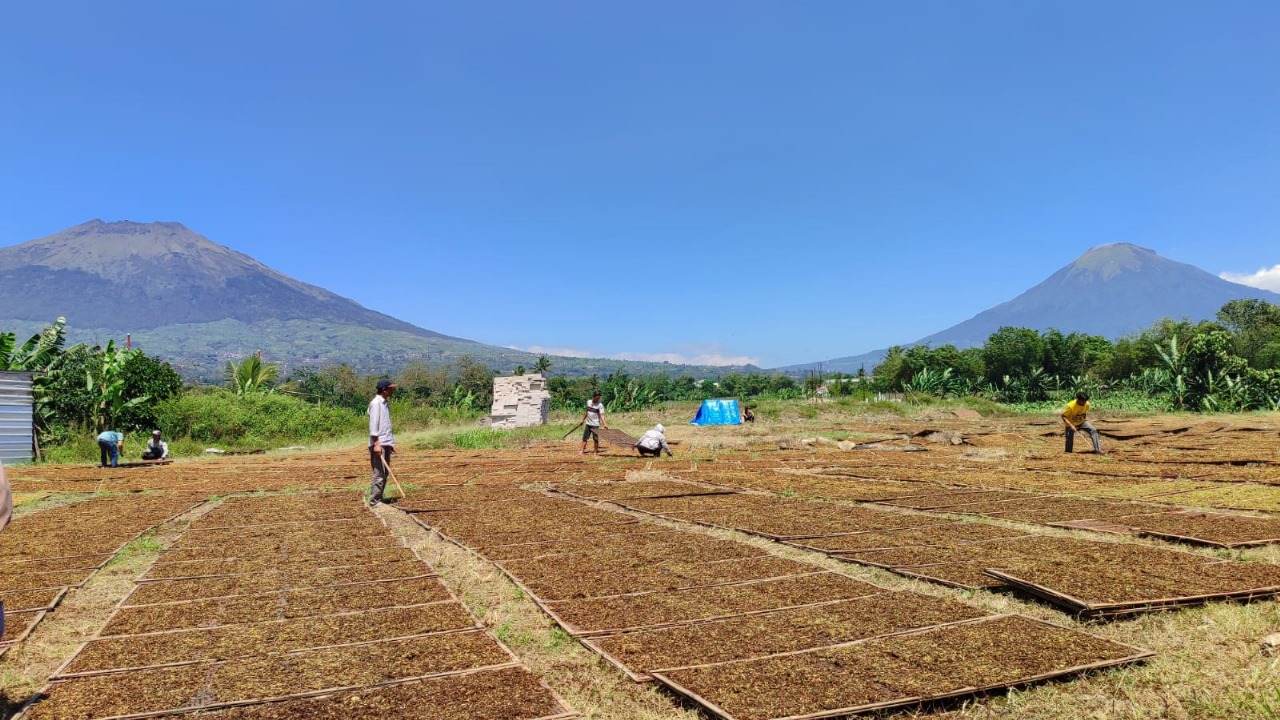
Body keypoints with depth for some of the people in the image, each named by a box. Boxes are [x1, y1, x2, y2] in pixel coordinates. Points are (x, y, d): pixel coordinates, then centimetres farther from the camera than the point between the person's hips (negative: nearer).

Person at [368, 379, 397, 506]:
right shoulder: (376, 403, -10)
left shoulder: (385, 403, 18)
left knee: (385, 473, 12)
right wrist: (376, 443, -23)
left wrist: (392, 443, 20)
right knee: (379, 473, -9)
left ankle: (379, 499, 18)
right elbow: (373, 424, -17)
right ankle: (374, 501, -4)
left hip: (386, 444, 9)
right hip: (378, 444, -9)